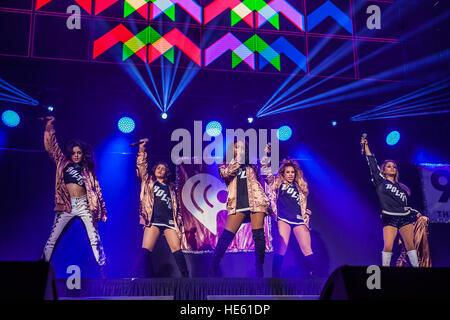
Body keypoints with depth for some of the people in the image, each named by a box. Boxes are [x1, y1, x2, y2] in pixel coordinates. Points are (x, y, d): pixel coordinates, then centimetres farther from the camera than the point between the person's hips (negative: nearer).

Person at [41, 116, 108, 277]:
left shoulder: (87, 170, 12)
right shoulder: (63, 163, 14)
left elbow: (96, 189, 12)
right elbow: (51, 147, 10)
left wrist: (102, 211, 8)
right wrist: (49, 127, 4)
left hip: (84, 205, -1)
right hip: (67, 206, 1)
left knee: (95, 239, -7)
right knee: (52, 240, -1)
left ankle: (102, 271, -5)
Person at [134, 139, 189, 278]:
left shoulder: (170, 187, 24)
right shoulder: (149, 182, 20)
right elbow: (141, 166, 9)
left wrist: (178, 221, 11)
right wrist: (142, 149, 3)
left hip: (169, 220, 2)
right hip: (154, 219, -1)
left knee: (177, 250, -9)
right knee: (145, 251, -14)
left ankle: (186, 277, -7)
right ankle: (141, 278, -15)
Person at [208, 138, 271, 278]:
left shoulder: (250, 164, 21)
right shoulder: (225, 165, 18)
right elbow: (225, 174, -4)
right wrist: (238, 159, -3)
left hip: (255, 201, 1)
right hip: (237, 204, -1)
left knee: (258, 235, -5)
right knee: (227, 235, -11)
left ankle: (259, 271, 5)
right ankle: (212, 270, -5)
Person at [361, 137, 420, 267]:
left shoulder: (400, 186, 21)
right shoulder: (381, 182, 8)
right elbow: (372, 164, 1)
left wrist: (416, 213, 17)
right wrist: (366, 146, -2)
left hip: (405, 217, 5)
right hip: (389, 218, -4)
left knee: (411, 245, 0)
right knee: (388, 246, -14)